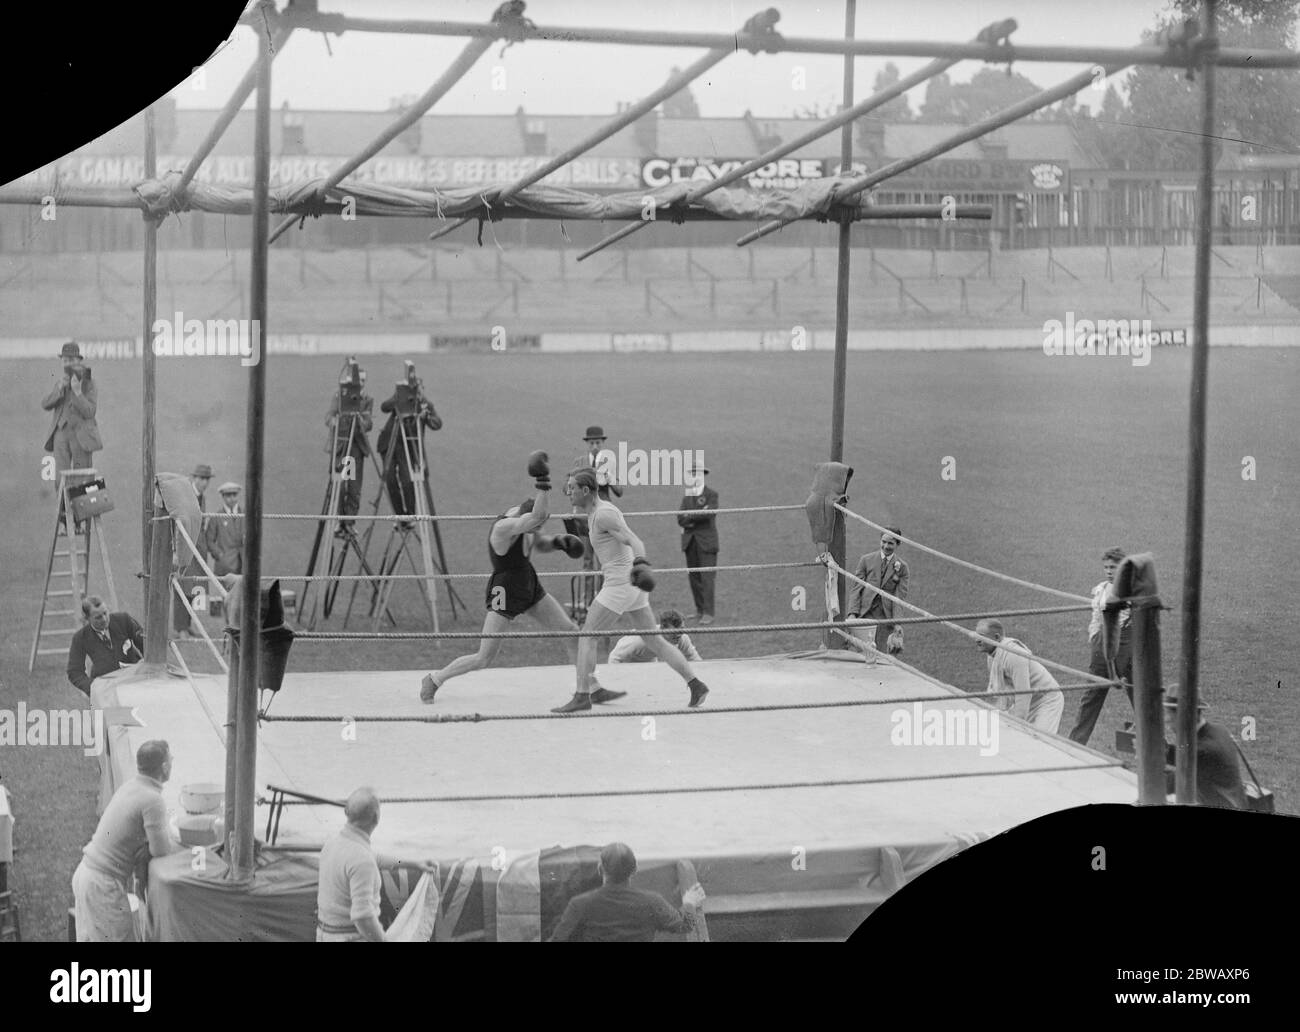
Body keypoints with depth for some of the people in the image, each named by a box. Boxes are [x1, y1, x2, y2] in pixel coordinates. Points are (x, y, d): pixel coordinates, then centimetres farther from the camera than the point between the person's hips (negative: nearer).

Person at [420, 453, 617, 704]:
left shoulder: (524, 516, -3)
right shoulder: (504, 527, -29)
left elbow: (539, 543, 16)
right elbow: (539, 515, -44)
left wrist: (557, 542, -4)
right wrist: (543, 482, -45)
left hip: (529, 586, 8)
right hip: (505, 592, -8)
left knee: (572, 632, 4)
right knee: (484, 659, -6)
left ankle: (593, 688, 15)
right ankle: (433, 680, 16)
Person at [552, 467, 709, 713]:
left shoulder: (603, 515, -15)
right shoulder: (600, 510, 13)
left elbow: (634, 541, -29)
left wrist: (641, 563, -44)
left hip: (621, 583, -10)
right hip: (633, 585, 10)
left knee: (586, 635, -4)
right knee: (654, 640, 12)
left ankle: (582, 696, -6)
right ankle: (696, 685, 10)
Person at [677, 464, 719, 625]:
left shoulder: (711, 494, -1)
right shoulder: (686, 497, 15)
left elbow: (708, 513, -18)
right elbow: (680, 520, 5)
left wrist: (689, 517, -8)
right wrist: (698, 515, -11)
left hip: (706, 542, -5)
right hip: (690, 541, 5)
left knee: (707, 577, -9)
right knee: (694, 577, 6)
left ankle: (708, 613, -9)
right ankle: (699, 609, 14)